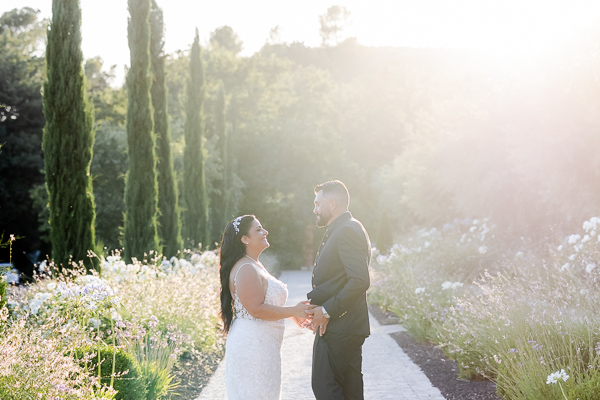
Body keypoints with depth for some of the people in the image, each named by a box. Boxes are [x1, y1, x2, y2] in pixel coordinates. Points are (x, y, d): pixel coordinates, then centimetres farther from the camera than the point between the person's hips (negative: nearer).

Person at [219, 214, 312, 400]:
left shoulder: (256, 265, 14)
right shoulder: (246, 269, -19)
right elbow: (256, 309, -25)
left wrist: (292, 313, 13)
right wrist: (293, 311, -18)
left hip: (261, 343, 10)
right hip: (252, 344, -10)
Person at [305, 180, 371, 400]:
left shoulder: (348, 231, -16)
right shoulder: (341, 230, 18)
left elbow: (360, 281, -24)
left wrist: (327, 310, -19)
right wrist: (315, 303, 5)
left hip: (339, 330, -11)